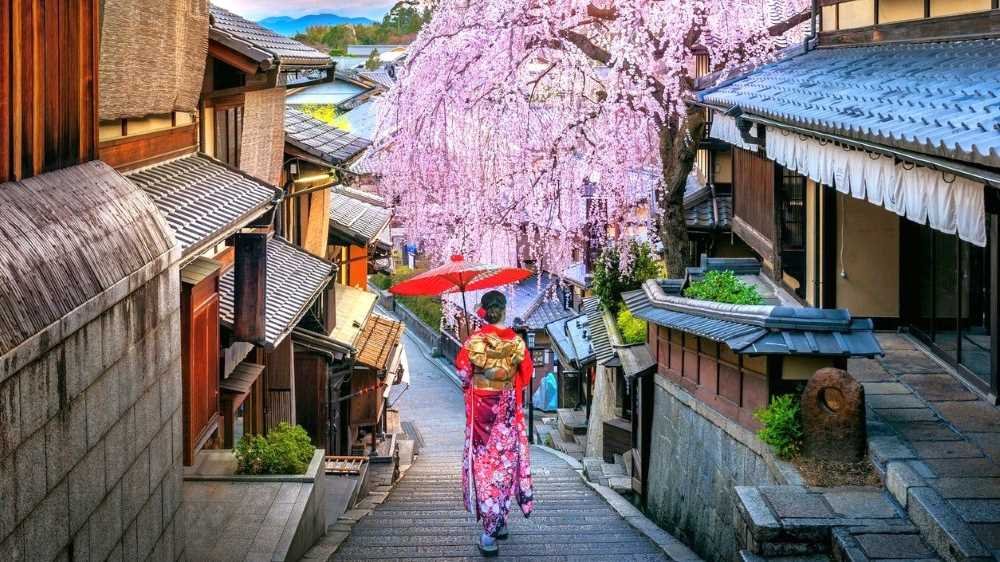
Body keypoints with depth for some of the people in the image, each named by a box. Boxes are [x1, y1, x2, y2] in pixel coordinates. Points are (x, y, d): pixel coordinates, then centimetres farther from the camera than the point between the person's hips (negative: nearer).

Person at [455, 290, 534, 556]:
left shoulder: (475, 339, -11)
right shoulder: (516, 341, -5)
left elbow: (462, 369, -5)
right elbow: (526, 374, 4)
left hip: (481, 407, -2)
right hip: (508, 410, 2)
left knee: (483, 463, 1)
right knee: (505, 460, 13)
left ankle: (489, 533, -5)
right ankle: (501, 522, 21)